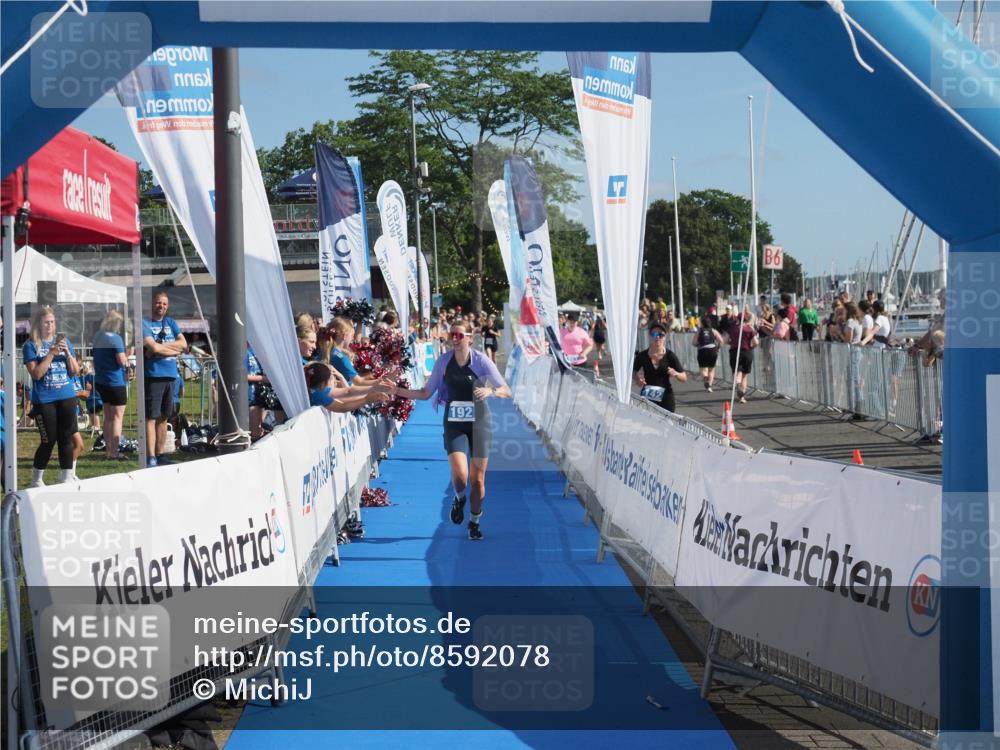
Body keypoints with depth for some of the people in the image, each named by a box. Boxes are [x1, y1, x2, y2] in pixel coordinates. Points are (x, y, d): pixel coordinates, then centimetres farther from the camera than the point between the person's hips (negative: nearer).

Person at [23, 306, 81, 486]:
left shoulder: (64, 341, 10)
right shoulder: (31, 345, -2)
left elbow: (75, 371, 9)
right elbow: (36, 373, -12)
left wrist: (67, 353, -8)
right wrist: (51, 353, -18)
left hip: (67, 398, 4)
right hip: (44, 400, -4)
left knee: (67, 439, 4)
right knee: (49, 441, 0)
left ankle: (67, 478, 11)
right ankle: (36, 480, 15)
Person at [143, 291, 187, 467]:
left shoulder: (171, 323, 16)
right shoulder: (145, 324, -2)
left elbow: (183, 343, 4)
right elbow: (153, 347, -15)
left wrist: (161, 346, -8)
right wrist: (175, 349, -3)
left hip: (171, 376, 6)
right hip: (153, 376, -6)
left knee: (163, 418, 11)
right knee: (151, 418, -8)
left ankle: (159, 455, 18)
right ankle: (150, 458, -10)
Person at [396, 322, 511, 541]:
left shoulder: (481, 360, -8)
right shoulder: (443, 362, -1)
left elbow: (506, 391, -7)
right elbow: (425, 393, 7)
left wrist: (490, 391, -28)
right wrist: (398, 391, -5)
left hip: (479, 423, -1)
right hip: (454, 424, 1)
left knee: (477, 478, 4)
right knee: (459, 474, -18)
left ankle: (475, 522, 26)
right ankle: (459, 499, 18)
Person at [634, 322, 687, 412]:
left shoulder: (670, 356, -4)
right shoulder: (642, 356, -2)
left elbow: (684, 378, 1)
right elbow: (633, 372, 14)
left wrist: (676, 374, -20)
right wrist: (637, 379, -7)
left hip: (665, 398, 0)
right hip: (647, 397, 0)